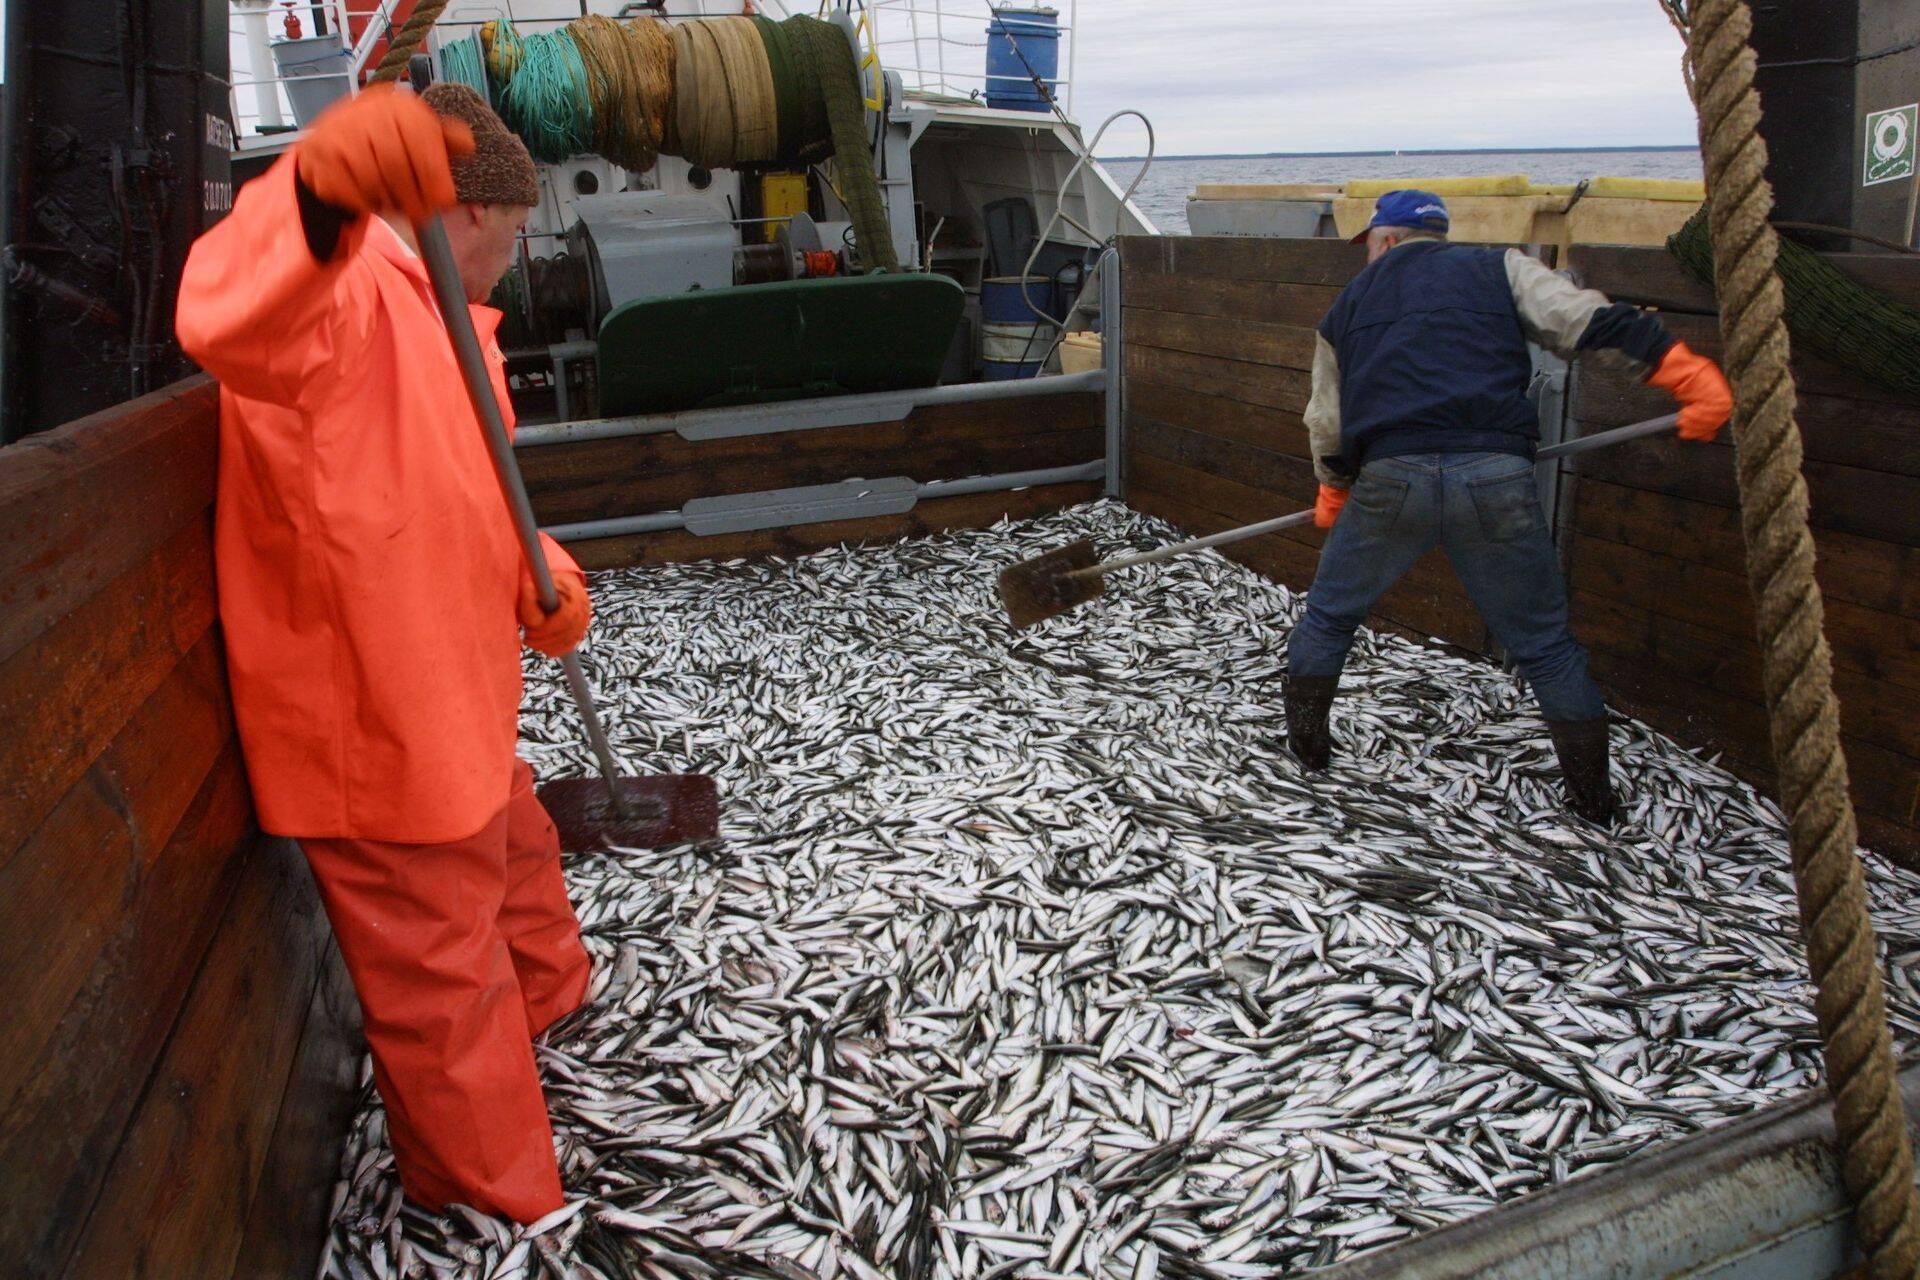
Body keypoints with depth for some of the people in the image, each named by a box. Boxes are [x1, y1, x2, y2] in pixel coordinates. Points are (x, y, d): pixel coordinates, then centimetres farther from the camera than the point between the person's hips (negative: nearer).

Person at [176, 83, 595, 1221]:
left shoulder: (442, 318, 14)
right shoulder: (341, 287, -19)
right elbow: (231, 321, -44)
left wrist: (546, 575, -4)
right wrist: (318, 197, -65)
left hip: (457, 704, 10)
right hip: (368, 732, -10)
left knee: (517, 851, 33)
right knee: (444, 987, 6)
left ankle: (550, 1003, 61)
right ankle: (505, 1207, 27)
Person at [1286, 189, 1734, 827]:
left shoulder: (1349, 304, 22)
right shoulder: (1498, 269, 16)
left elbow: (1327, 425, 26)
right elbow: (1591, 321, 0)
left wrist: (1334, 497, 43)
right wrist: (1696, 377, -3)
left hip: (1390, 480, 0)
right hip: (1497, 480, 0)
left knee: (1329, 615, 24)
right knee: (1546, 647, 14)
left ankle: (1307, 742, 34)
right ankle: (1594, 798, 21)